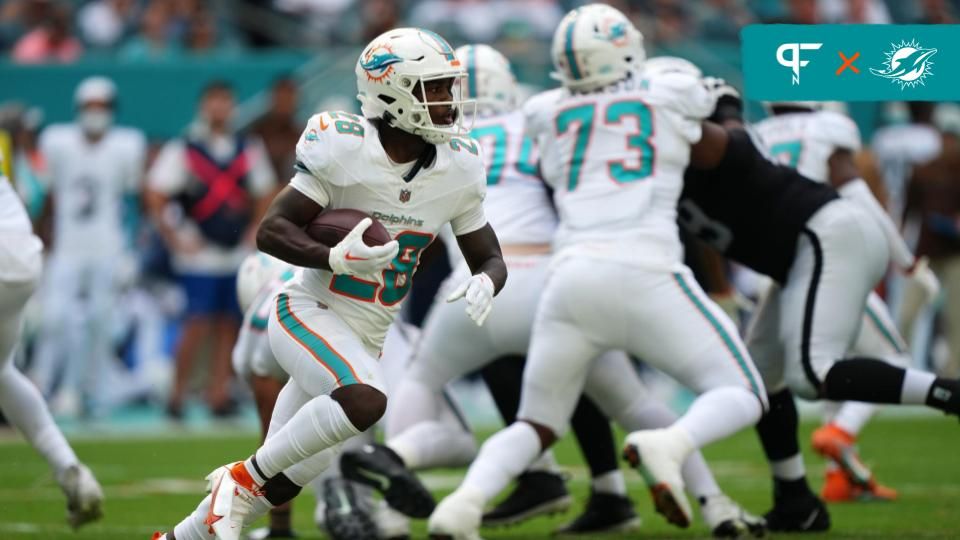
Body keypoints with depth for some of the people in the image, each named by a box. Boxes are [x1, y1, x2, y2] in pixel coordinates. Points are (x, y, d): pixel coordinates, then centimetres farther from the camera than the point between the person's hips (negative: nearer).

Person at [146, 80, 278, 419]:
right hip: (200, 255, -5)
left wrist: (255, 231, 10)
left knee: (228, 325, 5)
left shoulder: (248, 150, 10)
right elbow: (155, 198, -6)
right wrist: (175, 239, -8)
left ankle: (219, 392, 11)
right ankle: (178, 393, -2)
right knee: (198, 325, -10)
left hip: (238, 251, 5)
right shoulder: (182, 150, -4)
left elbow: (264, 196, 21)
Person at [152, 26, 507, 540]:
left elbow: (491, 259, 8)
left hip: (363, 339, 6)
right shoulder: (346, 151, -17)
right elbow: (270, 231, -17)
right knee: (366, 400, -35)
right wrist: (334, 257, -34)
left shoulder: (457, 169, -1)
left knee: (284, 480, 8)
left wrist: (485, 282, -16)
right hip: (308, 314, -6)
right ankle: (243, 477, -16)